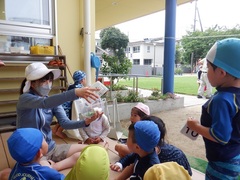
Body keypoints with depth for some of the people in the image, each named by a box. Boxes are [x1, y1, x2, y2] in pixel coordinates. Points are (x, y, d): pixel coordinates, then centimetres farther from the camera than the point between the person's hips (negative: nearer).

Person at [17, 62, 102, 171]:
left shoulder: (52, 101, 2)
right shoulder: (25, 99, -16)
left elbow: (65, 123, -9)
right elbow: (45, 103, -38)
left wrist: (86, 121, -28)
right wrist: (75, 92, -50)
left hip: (51, 148, 6)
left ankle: (52, 167, -10)